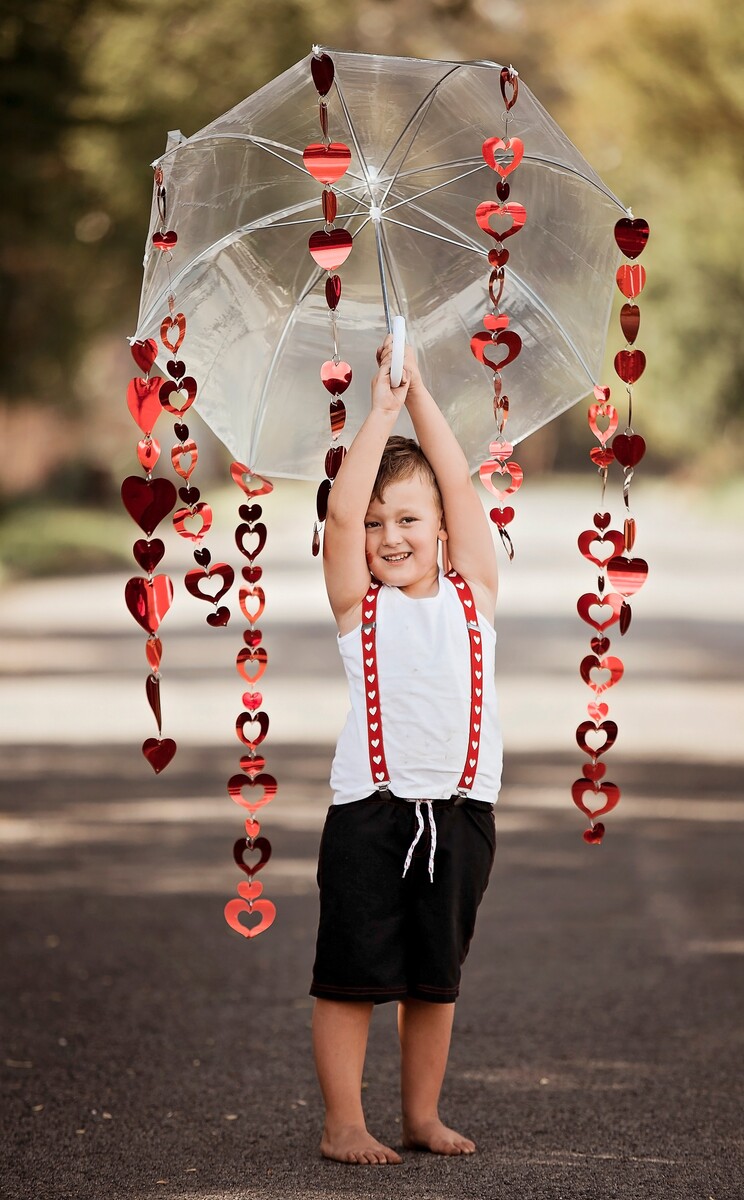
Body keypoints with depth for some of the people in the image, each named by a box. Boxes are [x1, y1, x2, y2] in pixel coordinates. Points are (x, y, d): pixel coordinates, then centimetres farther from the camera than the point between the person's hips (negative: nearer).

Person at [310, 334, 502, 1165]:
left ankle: (423, 1114, 23)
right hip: (371, 809, -2)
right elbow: (342, 510, -10)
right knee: (351, 973, 0)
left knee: (436, 973, 12)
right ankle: (343, 1125, 8)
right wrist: (381, 410, -9)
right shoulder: (358, 604, 3)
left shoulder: (470, 595, 7)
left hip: (460, 809, 2)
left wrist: (420, 393, 1)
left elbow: (460, 485, 1)